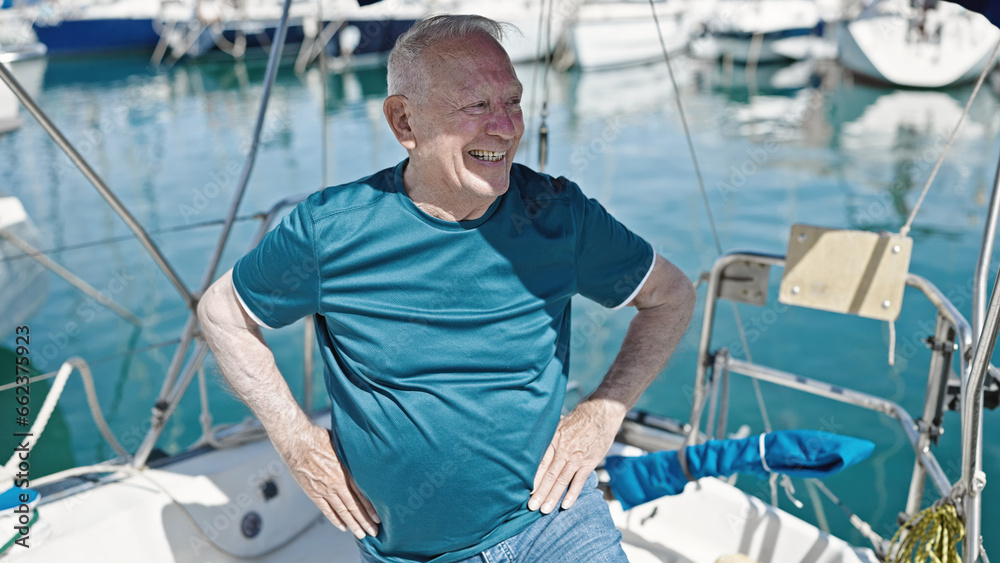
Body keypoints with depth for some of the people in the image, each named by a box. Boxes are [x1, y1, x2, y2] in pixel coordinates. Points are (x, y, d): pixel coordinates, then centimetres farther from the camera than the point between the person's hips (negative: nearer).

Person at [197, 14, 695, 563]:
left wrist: (603, 413, -5)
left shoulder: (556, 214, -11)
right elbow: (222, 311, 3)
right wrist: (295, 438, -3)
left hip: (553, 519, 0)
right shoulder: (329, 230, -14)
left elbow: (671, 296, 4)